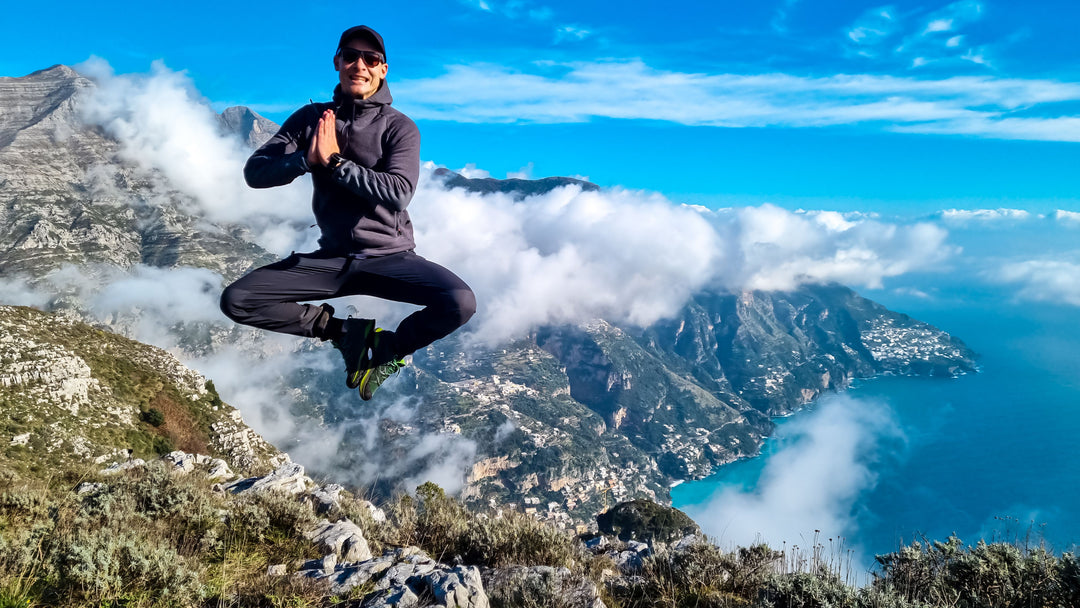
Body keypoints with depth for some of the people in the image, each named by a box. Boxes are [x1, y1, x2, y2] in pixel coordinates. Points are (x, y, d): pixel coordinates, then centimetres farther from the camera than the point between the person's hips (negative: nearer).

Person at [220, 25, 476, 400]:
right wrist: (307, 159, -20)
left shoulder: (399, 127, -5)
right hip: (333, 257, 3)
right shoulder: (312, 118, 4)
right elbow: (255, 172, -3)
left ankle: (390, 349, 2)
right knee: (236, 301, -13)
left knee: (461, 303, -29)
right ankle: (340, 329, 5)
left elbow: (398, 194, -21)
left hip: (390, 257, -2)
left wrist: (336, 161, -22)